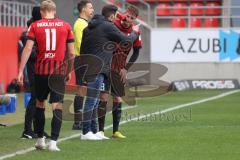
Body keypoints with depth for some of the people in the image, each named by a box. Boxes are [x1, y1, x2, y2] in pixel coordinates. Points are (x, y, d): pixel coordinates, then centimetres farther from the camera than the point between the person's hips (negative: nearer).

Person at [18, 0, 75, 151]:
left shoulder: (35, 26, 1)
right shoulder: (65, 26, 4)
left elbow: (28, 49, -7)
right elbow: (71, 53, 3)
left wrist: (21, 71, -7)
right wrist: (69, 71, 16)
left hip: (41, 70, 1)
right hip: (59, 71, -1)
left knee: (40, 103, 17)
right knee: (57, 106, -1)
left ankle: (40, 140, 21)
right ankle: (53, 142, -10)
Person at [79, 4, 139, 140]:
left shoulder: (89, 27, 17)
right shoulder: (108, 27, -9)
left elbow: (82, 47, 18)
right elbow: (126, 40, -4)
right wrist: (135, 33, 15)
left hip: (87, 67, 9)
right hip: (97, 70, -9)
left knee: (94, 102, 13)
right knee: (91, 101, -7)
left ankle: (94, 131, 17)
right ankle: (86, 133, -6)